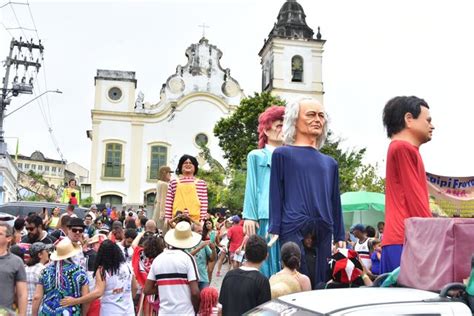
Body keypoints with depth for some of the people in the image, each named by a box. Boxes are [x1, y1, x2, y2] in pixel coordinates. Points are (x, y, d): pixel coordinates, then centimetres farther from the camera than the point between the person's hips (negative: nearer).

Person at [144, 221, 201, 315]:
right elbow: (195, 292, -13)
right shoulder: (187, 258, -9)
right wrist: (196, 310, 3)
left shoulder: (158, 259, 4)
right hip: (185, 312, -4)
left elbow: (147, 290, 5)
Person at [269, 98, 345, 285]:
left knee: (321, 284, 6)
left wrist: (340, 236, 13)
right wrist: (275, 230, -7)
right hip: (293, 229, -4)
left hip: (324, 233, 5)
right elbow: (276, 194, 1)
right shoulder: (282, 154, 6)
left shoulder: (330, 163, 19)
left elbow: (335, 201, 18)